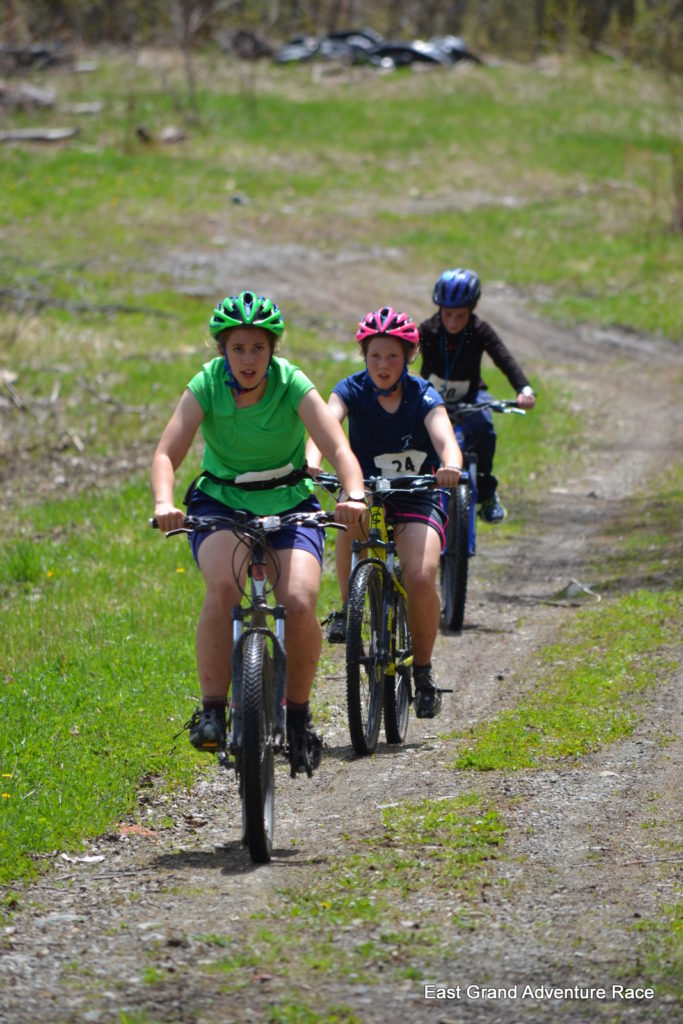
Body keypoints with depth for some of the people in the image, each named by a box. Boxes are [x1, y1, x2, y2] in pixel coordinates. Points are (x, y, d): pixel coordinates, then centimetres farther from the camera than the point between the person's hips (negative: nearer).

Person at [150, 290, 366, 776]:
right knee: (225, 586, -32)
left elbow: (338, 447, -25)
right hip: (220, 502, 0)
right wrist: (164, 502, -41)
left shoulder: (292, 384, -16)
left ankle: (299, 714, 0)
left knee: (300, 602, -23)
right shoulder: (206, 386, -13)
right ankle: (212, 709, -26)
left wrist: (354, 495, -45)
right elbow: (167, 454, -20)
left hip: (289, 503, 0)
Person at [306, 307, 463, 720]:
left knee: (421, 578, -24)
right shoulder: (352, 390, -9)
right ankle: (348, 608, -17)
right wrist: (310, 463, -49)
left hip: (417, 499, -1)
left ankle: (424, 670, -2)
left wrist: (451, 466, -51)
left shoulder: (423, 396, -10)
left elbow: (444, 435, -28)